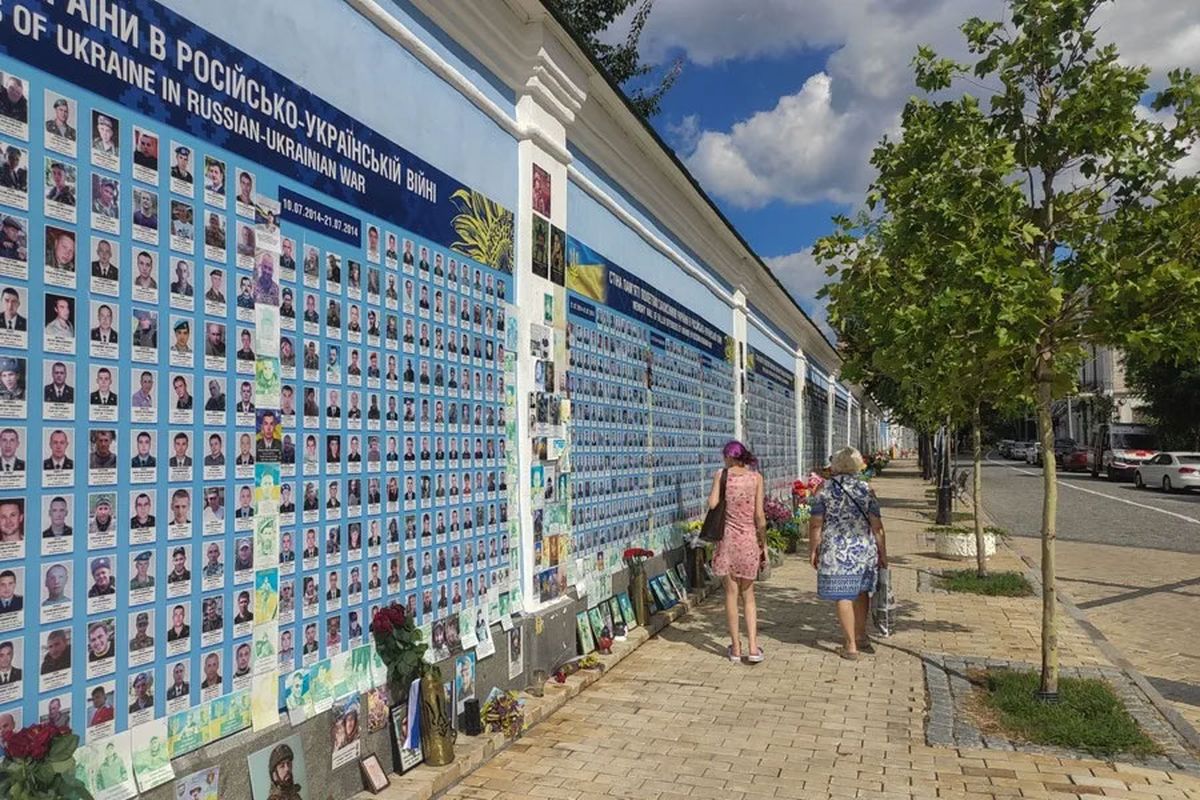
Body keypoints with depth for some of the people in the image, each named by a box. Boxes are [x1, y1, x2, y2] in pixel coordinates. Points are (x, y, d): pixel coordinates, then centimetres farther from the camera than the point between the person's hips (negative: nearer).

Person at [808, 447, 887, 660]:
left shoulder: (825, 489, -4)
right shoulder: (865, 489, 1)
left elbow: (815, 524, -6)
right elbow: (876, 526, 1)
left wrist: (813, 550, 4)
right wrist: (882, 553, 9)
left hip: (837, 552, -3)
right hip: (864, 549, 3)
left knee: (843, 597, 4)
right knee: (861, 591, 22)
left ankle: (851, 646, 10)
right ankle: (861, 636, 32)